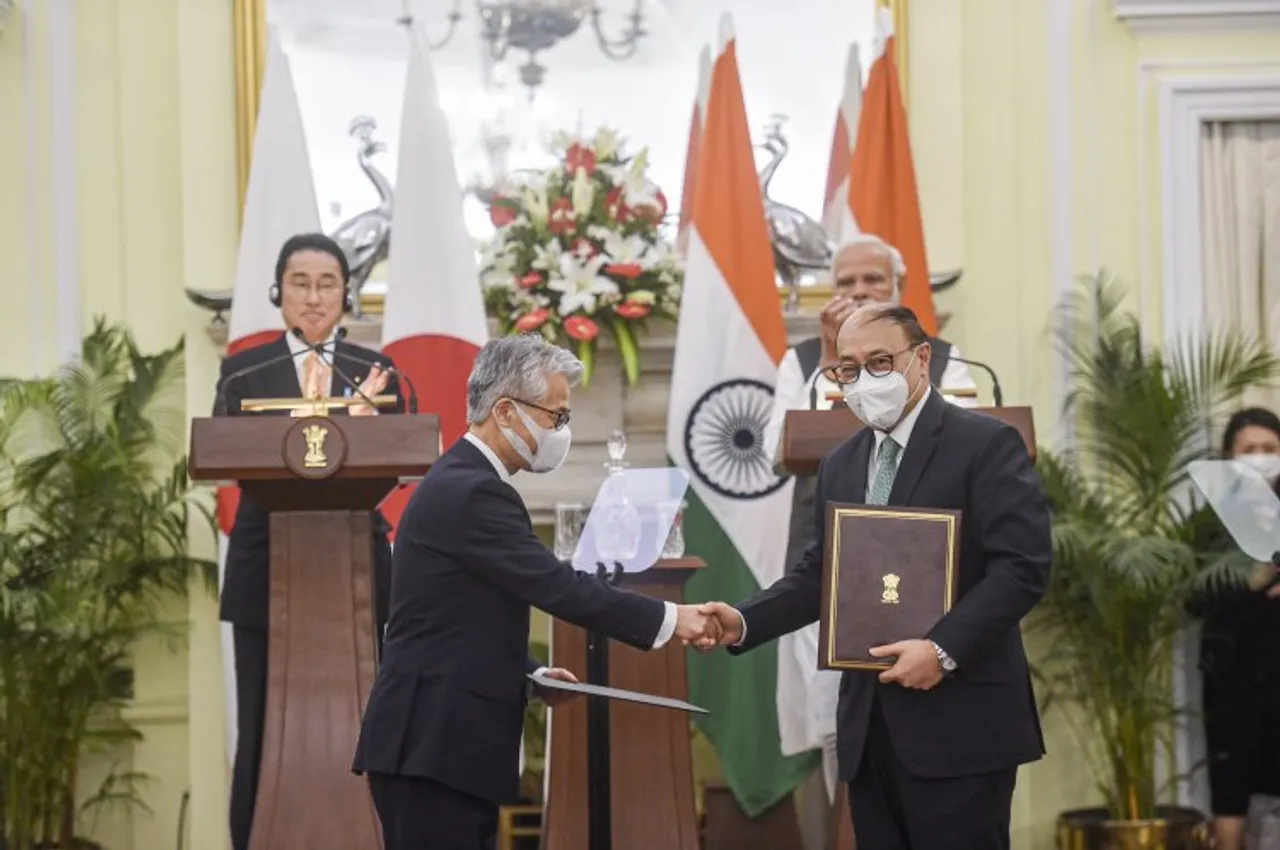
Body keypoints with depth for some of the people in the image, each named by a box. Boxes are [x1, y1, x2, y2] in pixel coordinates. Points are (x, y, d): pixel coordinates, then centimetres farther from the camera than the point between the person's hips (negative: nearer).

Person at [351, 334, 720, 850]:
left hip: (446, 741, 10)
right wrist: (668, 619, -16)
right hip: (433, 747, -10)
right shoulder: (471, 493, -16)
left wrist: (532, 675, 9)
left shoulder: (464, 483, 17)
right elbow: (557, 586, -21)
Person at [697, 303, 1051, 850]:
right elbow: (820, 576, 17)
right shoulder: (840, 465, 16)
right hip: (870, 720, 7)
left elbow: (1022, 566, -13)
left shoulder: (986, 444, -6)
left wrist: (943, 649, -21)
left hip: (959, 720, -6)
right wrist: (745, 623, -1)